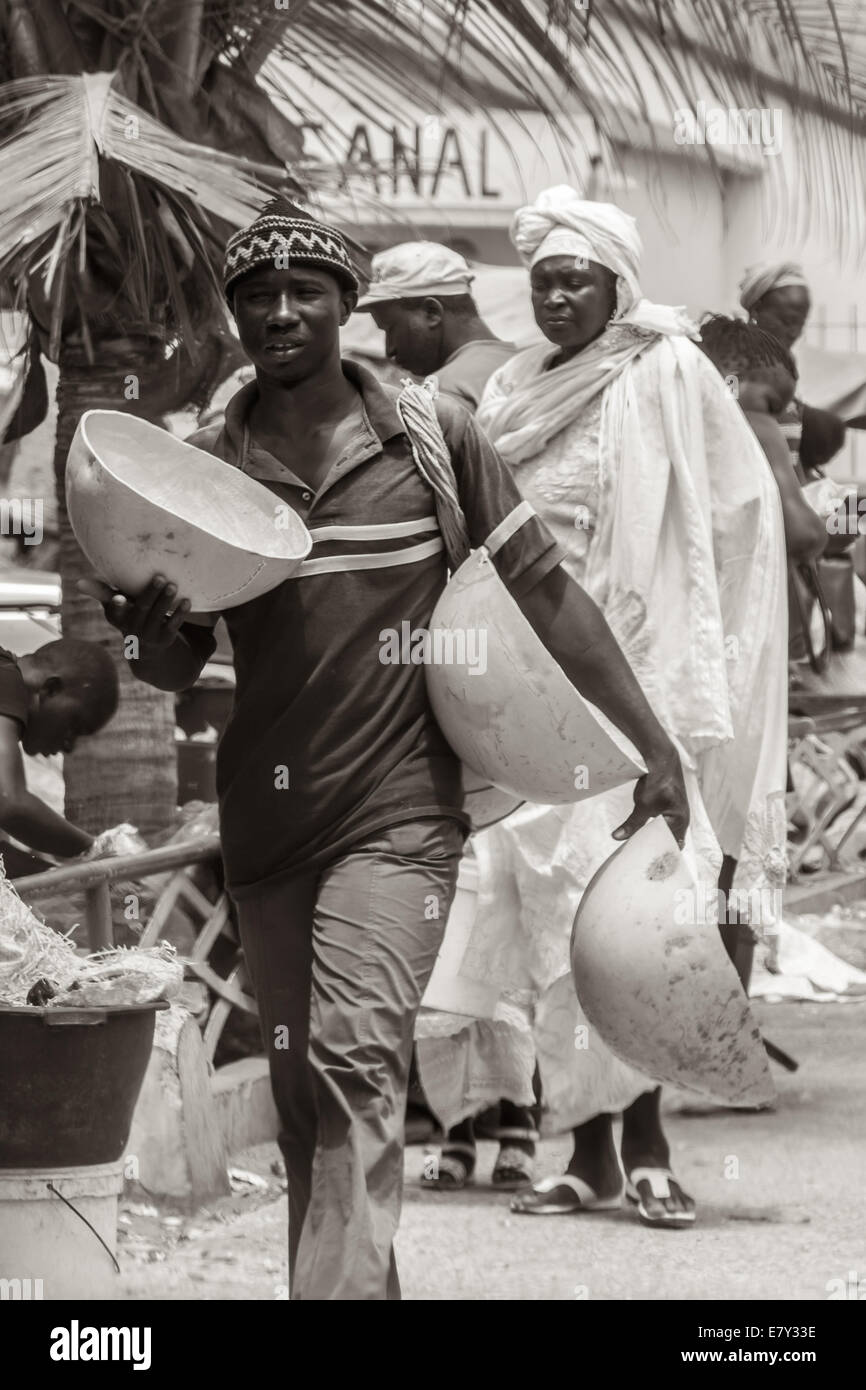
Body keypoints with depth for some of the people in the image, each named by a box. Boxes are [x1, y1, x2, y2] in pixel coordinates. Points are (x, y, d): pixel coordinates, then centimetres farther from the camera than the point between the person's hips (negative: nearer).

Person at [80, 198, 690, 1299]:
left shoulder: (433, 435, -3)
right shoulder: (204, 466, 3)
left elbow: (543, 589, 2)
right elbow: (177, 668, 8)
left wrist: (654, 750, 0)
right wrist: (149, 630, -17)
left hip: (399, 808, -4)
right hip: (265, 822, 4)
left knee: (354, 1057, -19)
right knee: (302, 1089, 10)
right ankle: (359, 1281, 24)